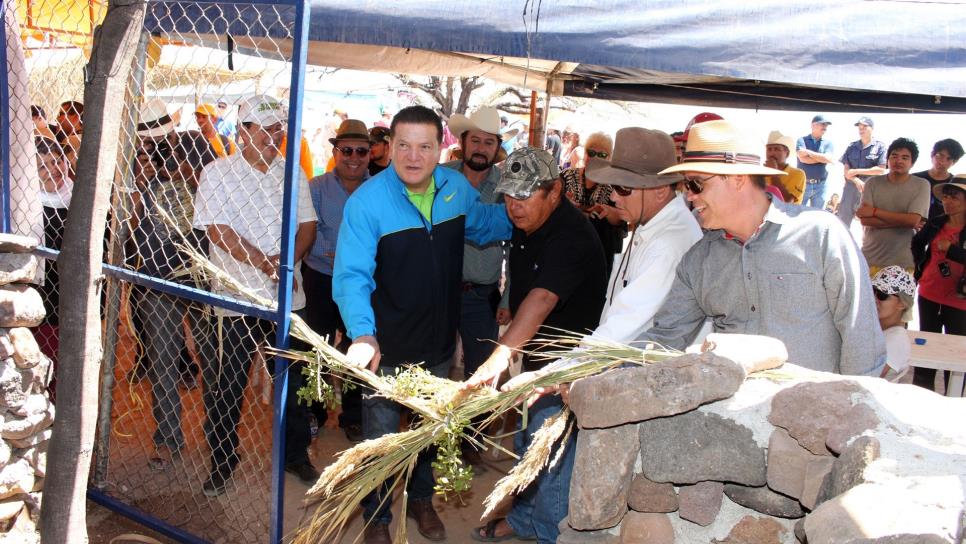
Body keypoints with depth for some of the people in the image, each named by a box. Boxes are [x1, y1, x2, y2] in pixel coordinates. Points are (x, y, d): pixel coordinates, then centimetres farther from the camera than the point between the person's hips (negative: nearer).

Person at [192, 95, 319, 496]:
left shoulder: (292, 173, 8)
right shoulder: (219, 173, -3)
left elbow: (307, 225, 5)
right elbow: (219, 231, -12)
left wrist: (287, 260, -14)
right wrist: (265, 264, -19)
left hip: (287, 296, 3)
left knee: (292, 380, 12)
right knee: (225, 386, 5)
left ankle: (296, 454, 29)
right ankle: (222, 461, 22)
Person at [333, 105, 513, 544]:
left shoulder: (458, 188, -8)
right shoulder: (367, 201, -23)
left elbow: (487, 225, 14)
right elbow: (352, 276, -28)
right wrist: (362, 335, -43)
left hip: (439, 342, 5)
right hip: (386, 346, -5)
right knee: (380, 436, 13)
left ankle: (421, 498, 51)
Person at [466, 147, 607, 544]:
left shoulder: (571, 237, -28)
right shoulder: (525, 225, 2)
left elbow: (542, 299, -42)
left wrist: (501, 355, -52)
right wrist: (513, 349, 12)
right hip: (535, 354, 9)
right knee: (526, 445, 21)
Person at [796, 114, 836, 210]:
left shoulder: (828, 143, 8)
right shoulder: (802, 140, 1)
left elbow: (830, 159, -10)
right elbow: (803, 158, -14)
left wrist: (809, 152, -9)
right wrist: (822, 157, -8)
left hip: (820, 185, 2)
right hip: (803, 184, -2)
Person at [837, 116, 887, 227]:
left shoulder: (880, 146, 0)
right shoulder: (852, 147, 10)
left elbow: (881, 170, -9)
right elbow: (846, 170, 4)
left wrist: (857, 171, -10)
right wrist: (857, 181, -15)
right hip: (851, 187, 3)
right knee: (843, 220, 3)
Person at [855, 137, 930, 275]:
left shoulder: (921, 185, -3)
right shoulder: (873, 183, 1)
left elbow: (913, 220, -15)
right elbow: (865, 220, -9)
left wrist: (875, 211, -12)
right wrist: (902, 221, -16)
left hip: (904, 262, -1)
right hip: (871, 259, 2)